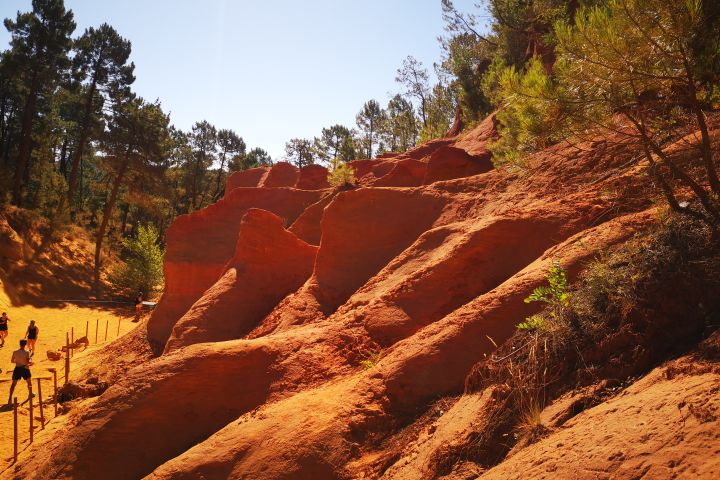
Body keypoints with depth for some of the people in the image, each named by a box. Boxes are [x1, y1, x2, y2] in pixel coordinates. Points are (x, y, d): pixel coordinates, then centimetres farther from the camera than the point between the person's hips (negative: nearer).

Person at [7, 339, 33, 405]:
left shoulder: (15, 352, -5)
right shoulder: (27, 352, -14)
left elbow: (12, 361, 6)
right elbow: (28, 362, -18)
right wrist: (31, 363, 2)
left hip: (17, 369, 2)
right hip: (25, 368, -2)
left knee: (13, 383, 8)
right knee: (29, 381, 21)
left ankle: (10, 397, -1)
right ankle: (30, 394, 33)